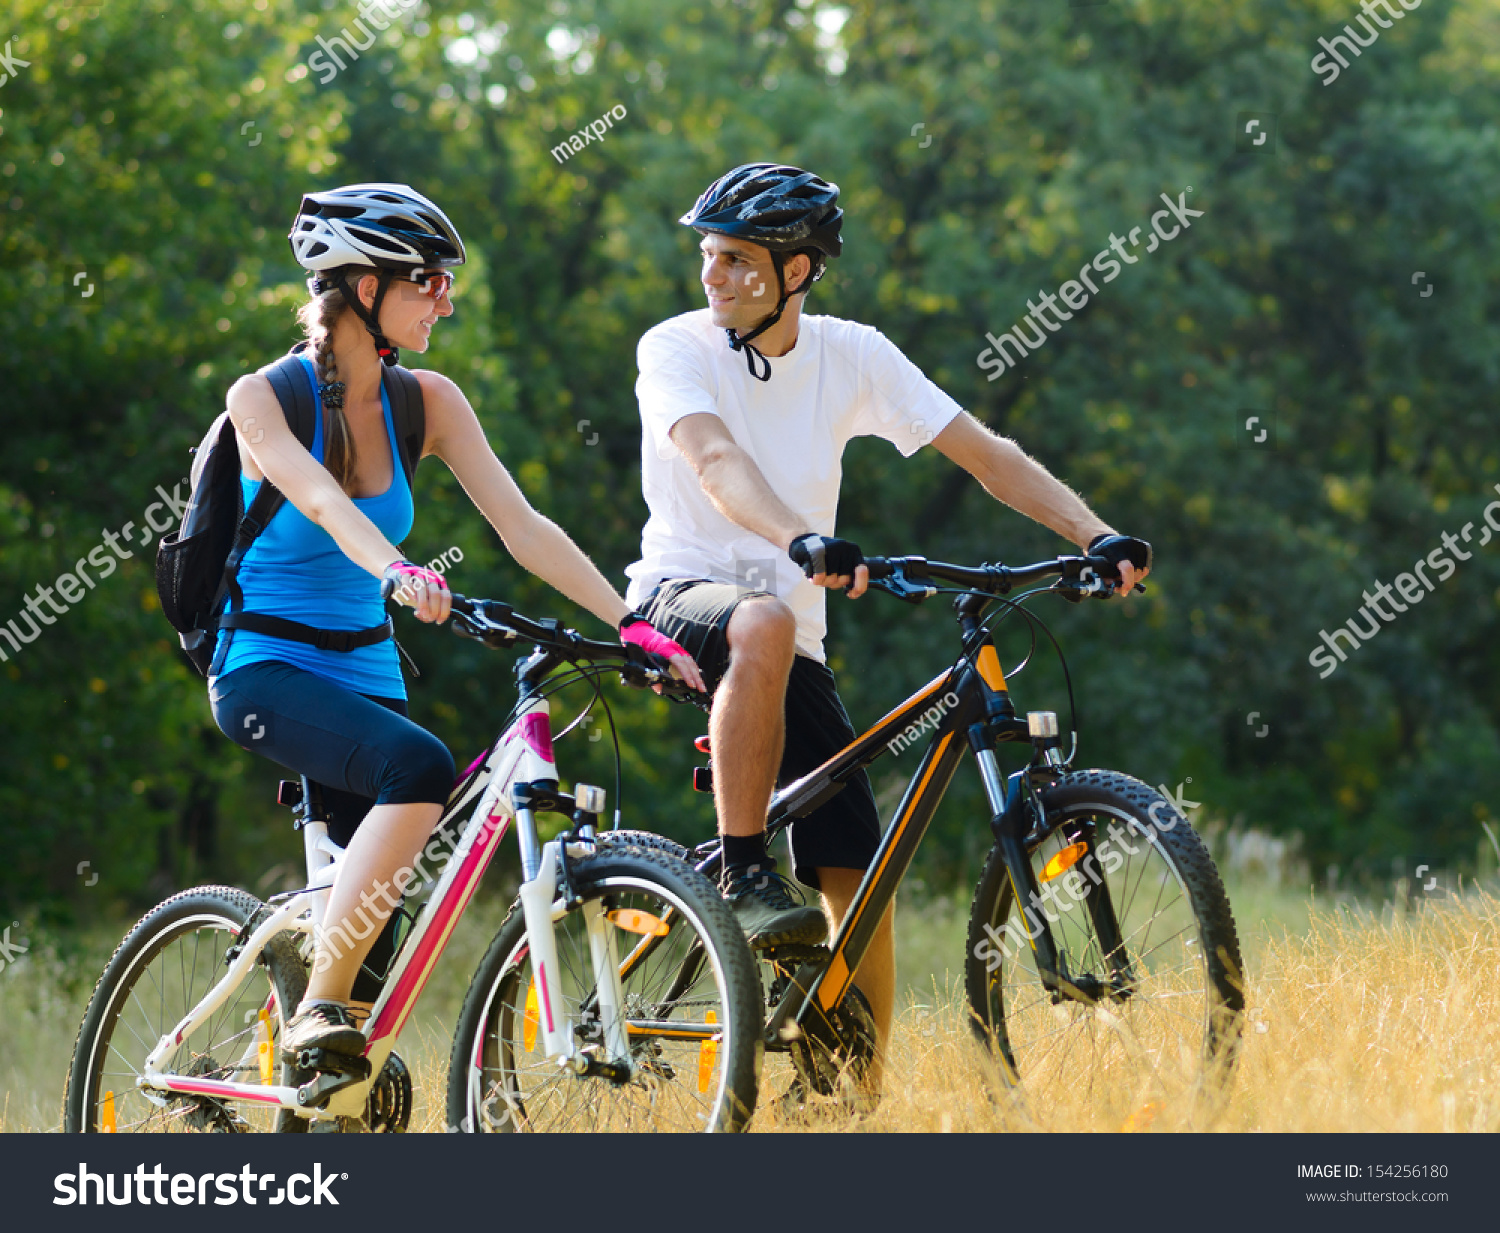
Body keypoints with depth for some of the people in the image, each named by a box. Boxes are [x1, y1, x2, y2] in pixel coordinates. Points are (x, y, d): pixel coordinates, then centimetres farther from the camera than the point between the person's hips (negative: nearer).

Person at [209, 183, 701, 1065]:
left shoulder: (427, 403, 2)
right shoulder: (262, 399, -11)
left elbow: (523, 527, -7)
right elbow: (322, 499, -31)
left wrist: (634, 626, -20)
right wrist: (396, 573, -52)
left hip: (366, 672, 6)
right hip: (265, 669, -6)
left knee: (373, 927, 1)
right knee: (420, 768, -33)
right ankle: (317, 1011, -28)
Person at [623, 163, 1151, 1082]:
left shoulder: (851, 355, 2)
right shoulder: (676, 350, -8)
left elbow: (986, 453, -2)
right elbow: (717, 460, -27)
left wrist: (1096, 535, -17)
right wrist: (803, 543, -46)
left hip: (791, 639, 4)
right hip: (682, 598, -4)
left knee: (859, 880, -5)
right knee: (765, 621, -41)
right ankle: (746, 879, -31)